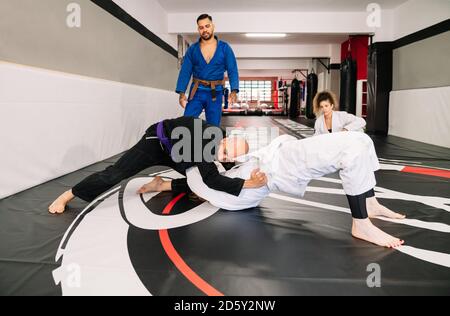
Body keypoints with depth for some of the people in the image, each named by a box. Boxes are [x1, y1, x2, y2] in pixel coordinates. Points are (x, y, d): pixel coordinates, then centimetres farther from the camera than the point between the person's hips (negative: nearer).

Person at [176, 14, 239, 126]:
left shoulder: (225, 48, 3)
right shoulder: (192, 49, 6)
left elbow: (232, 71, -2)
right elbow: (185, 72, 3)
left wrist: (234, 90, -18)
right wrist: (181, 92, -11)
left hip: (216, 93, 0)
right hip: (197, 91, 1)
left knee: (213, 126, 4)